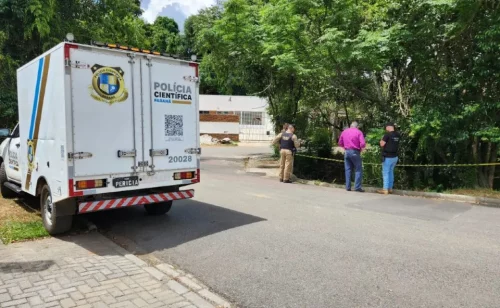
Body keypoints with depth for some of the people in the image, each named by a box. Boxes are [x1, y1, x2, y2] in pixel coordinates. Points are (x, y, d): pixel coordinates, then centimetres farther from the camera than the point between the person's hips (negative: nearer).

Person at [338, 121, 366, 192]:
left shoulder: (344, 132, 10)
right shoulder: (358, 132, -4)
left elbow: (340, 143, 14)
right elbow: (362, 144, -13)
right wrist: (361, 148, 7)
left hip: (346, 152, 5)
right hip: (355, 152, -5)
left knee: (348, 170, 10)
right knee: (358, 170, 2)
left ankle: (348, 187, 10)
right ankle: (357, 187, -4)